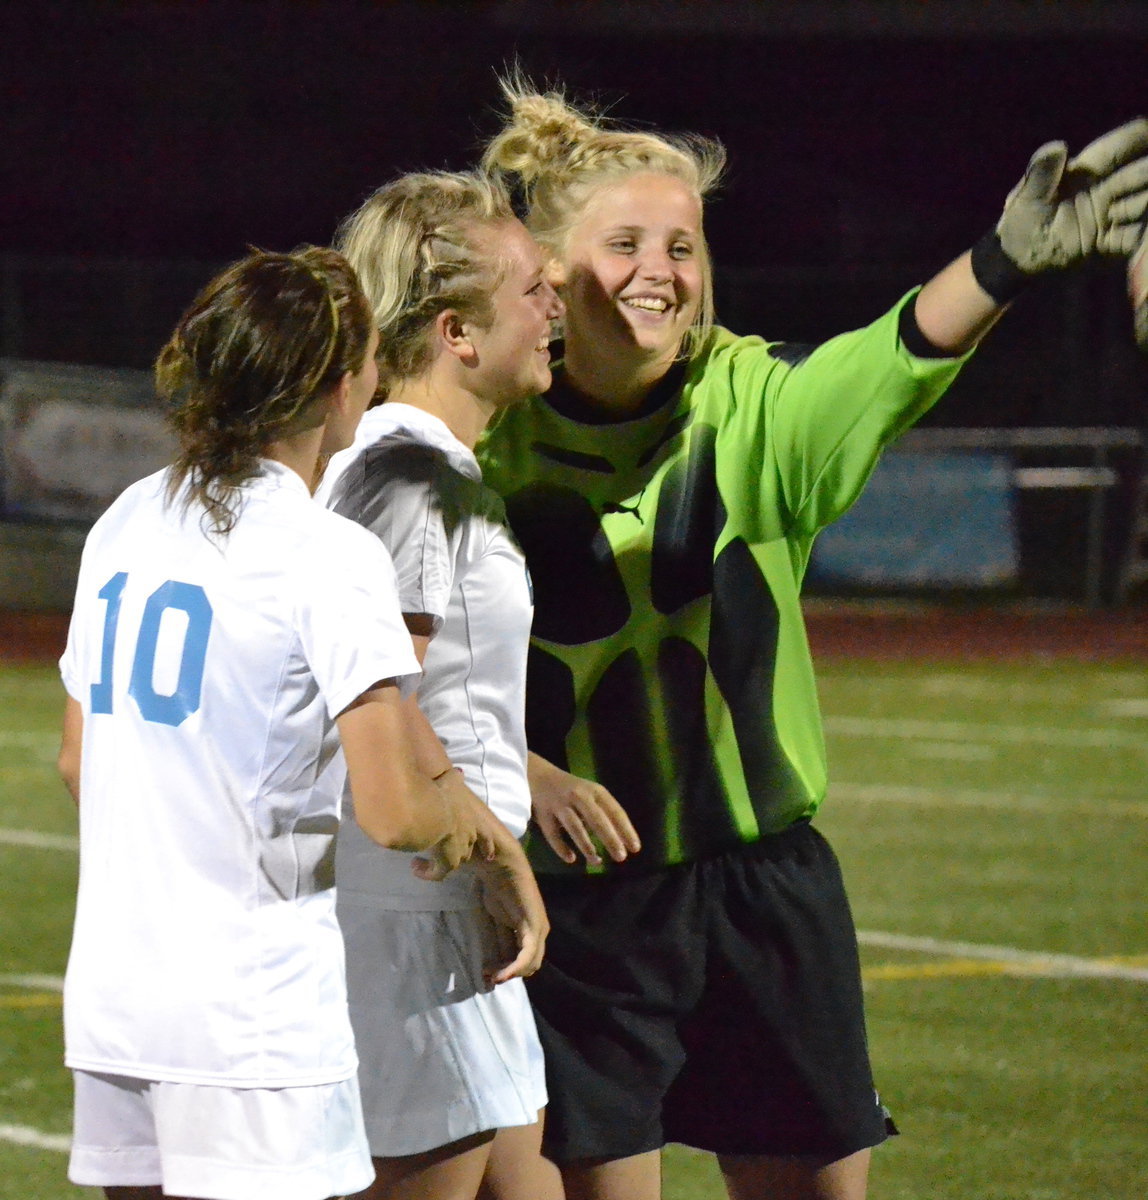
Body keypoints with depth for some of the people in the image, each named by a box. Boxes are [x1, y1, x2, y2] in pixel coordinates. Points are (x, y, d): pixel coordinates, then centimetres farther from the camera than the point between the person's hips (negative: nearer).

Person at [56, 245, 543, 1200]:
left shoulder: (126, 524, 10)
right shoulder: (330, 556, -12)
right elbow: (394, 812, -16)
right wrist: (458, 818, 5)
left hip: (107, 1000, 7)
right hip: (251, 1011, -7)